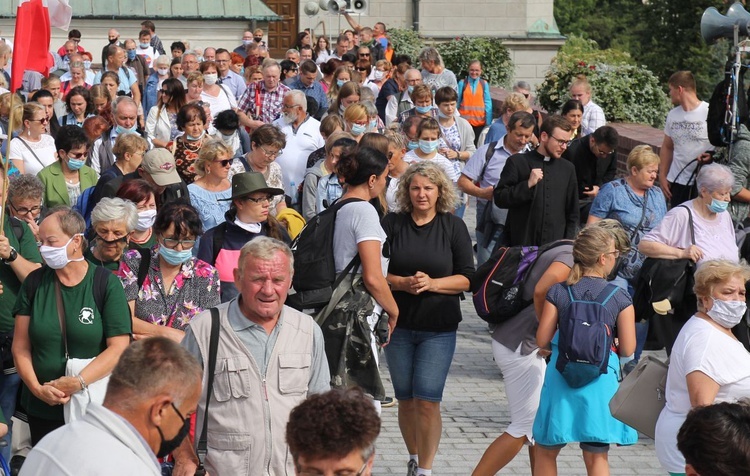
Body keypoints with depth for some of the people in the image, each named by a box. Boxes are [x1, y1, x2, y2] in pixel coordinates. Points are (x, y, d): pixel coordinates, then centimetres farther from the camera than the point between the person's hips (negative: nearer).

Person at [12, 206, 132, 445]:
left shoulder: (106, 285, -5)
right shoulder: (34, 283, 4)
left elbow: (119, 347, -10)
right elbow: (20, 347, 3)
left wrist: (78, 382, -18)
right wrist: (37, 388, -11)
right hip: (41, 408, 3)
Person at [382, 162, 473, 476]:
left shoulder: (454, 226, -1)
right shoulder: (392, 223, 1)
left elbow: (466, 278, -1)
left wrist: (432, 283, -16)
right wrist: (403, 283, -17)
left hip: (438, 328, -2)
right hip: (398, 324, 2)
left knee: (427, 400, -9)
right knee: (406, 399, 11)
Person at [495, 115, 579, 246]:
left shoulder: (568, 169, 12)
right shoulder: (517, 162, 2)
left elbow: (572, 214, 16)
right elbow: (499, 198, -4)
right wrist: (528, 184, -15)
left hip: (556, 246, 3)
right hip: (521, 244, -3)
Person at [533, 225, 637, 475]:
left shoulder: (558, 292, -5)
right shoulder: (619, 298, -7)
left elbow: (542, 340, -4)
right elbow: (627, 349, -6)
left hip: (561, 378, 0)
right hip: (600, 381, 0)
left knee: (545, 452, 15)